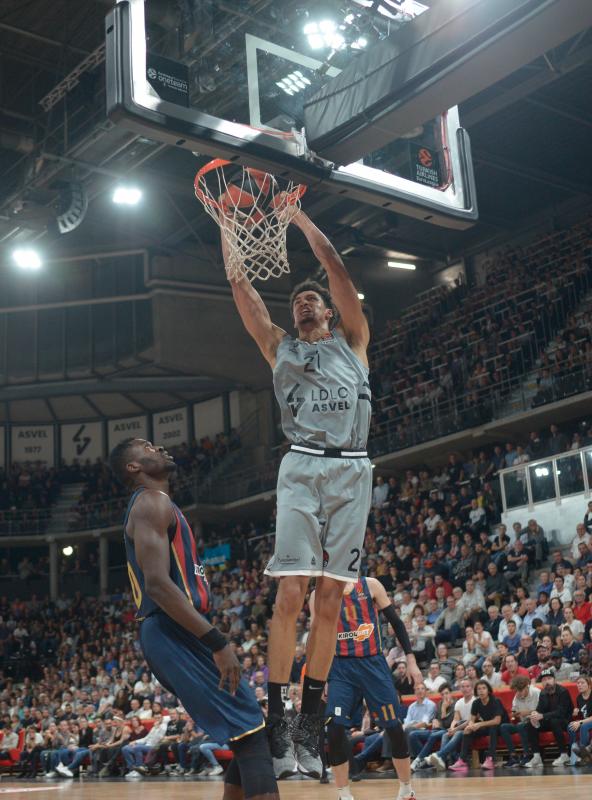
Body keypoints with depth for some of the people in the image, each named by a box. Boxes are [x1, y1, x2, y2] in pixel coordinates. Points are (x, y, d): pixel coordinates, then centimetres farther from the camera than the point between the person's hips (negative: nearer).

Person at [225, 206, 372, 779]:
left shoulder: (351, 340, 20)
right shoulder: (280, 349, 22)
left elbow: (336, 268, 11)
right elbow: (243, 292, 13)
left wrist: (297, 214, 12)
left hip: (351, 472, 0)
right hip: (302, 469, 0)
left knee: (330, 600, -1)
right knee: (291, 593, -12)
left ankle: (310, 721, 6)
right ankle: (275, 717, -6)